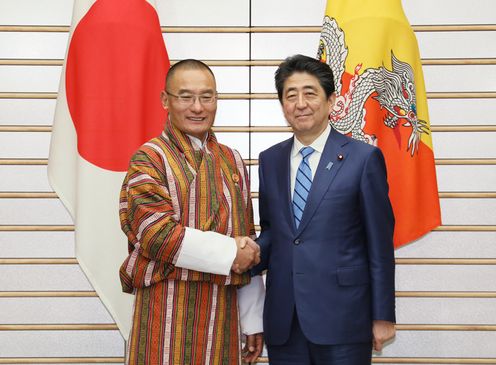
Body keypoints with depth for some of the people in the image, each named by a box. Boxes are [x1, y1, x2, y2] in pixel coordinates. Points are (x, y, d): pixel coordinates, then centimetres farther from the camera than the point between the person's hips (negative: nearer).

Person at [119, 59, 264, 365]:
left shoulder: (232, 160, 14)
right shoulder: (150, 158, -3)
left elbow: (248, 242, 15)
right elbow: (156, 233, -15)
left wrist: (253, 320, 13)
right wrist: (228, 253, -12)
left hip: (223, 313, 5)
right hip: (168, 313, -5)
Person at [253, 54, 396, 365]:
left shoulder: (363, 158, -5)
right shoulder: (270, 160, 9)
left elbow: (380, 244, -4)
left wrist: (383, 316, -4)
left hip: (341, 317, -4)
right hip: (282, 319, 4)